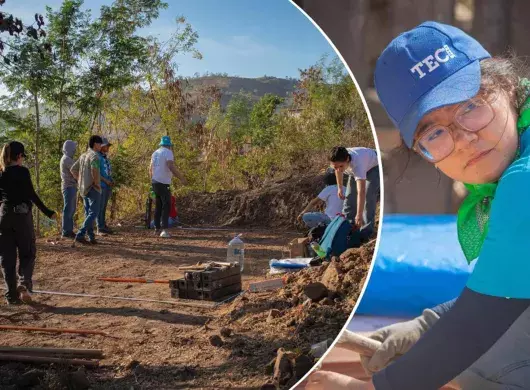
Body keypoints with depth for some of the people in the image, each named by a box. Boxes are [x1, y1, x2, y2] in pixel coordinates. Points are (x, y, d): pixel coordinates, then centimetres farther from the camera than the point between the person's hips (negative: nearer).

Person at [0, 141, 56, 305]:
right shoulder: (22, 172, -9)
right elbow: (31, 194, -12)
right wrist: (47, 212, -8)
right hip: (22, 215, -4)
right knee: (27, 253, 9)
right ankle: (24, 283, -14)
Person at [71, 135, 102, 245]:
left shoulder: (83, 155, 13)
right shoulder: (94, 155, -13)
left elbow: (73, 169, 18)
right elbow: (94, 169, -31)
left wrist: (80, 181, 16)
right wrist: (97, 183, -18)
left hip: (84, 188, 9)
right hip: (93, 188, -9)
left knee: (88, 213, 11)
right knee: (94, 213, -5)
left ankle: (91, 237, 12)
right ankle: (80, 235, -13)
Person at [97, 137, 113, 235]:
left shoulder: (106, 158, 17)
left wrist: (112, 182, 7)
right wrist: (106, 181, -17)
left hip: (108, 186, 8)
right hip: (101, 186, -8)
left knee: (104, 207, 11)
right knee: (100, 207, -6)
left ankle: (103, 226, 16)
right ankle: (100, 228, -4)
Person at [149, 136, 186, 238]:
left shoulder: (155, 153, 15)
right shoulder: (168, 152, -9)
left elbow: (150, 168, 17)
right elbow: (171, 166, -22)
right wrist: (181, 178, -20)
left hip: (155, 182, 8)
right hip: (163, 183, -8)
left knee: (158, 206, 15)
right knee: (166, 206, -9)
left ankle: (157, 228, 18)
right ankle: (164, 230, -20)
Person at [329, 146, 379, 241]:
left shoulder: (357, 164, -49)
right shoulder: (338, 161, -32)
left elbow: (361, 192, -54)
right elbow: (338, 170, -3)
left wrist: (359, 215, -58)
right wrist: (339, 187, 1)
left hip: (374, 167, -6)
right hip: (356, 169, 6)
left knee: (368, 197, -19)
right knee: (349, 197, 4)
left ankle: (366, 231, -10)